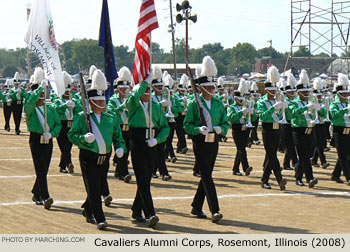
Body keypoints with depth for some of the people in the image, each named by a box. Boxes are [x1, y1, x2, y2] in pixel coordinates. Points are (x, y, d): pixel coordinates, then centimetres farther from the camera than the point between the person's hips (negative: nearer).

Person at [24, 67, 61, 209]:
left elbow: (58, 124, 7)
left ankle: (36, 194, 29)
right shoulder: (30, 108, -2)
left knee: (44, 171, 10)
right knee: (41, 170, -13)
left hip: (48, 142, 5)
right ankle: (45, 198, -19)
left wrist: (51, 133, -12)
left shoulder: (50, 109, 11)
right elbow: (30, 101, -26)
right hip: (36, 141, -5)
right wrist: (41, 87, -29)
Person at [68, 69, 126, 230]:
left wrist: (120, 148, -6)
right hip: (88, 158, -5)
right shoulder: (82, 117, -2)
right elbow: (71, 135, -2)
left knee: (100, 189, 12)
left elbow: (118, 137, 14)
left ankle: (87, 210, 36)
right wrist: (84, 138, -21)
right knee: (94, 189, -10)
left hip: (104, 159, 5)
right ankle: (100, 219, -8)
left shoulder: (111, 119, 11)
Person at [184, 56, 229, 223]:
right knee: (207, 177, -10)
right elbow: (186, 125, -3)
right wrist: (199, 129, -21)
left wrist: (220, 128, -10)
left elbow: (226, 123, 12)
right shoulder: (194, 104, -3)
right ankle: (214, 211, -16)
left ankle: (196, 208, 24)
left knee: (206, 176, 11)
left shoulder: (218, 103, 10)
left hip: (214, 143, 5)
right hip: (200, 144, -5)